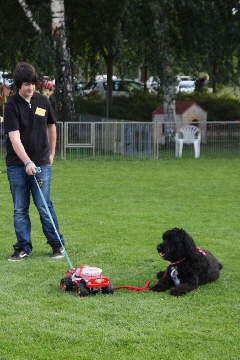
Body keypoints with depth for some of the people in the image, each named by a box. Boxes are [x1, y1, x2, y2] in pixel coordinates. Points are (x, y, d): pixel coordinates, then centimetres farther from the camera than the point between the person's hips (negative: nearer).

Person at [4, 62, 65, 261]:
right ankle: (23, 248, 12)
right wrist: (27, 162, -28)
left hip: (41, 163, 1)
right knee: (20, 209, 4)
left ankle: (57, 244, 9)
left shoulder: (43, 101, 3)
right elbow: (14, 138, -18)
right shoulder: (12, 106, -9)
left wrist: (51, 153, 17)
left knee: (44, 205, -3)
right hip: (17, 165, -1)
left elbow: (51, 127, 18)